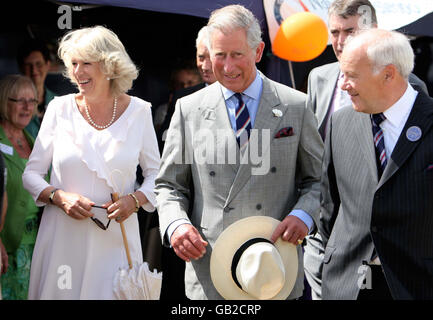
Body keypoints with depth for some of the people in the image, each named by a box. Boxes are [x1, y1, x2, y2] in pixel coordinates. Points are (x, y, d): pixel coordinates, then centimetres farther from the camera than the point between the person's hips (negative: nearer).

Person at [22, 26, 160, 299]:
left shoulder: (138, 111, 1)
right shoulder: (60, 109, 2)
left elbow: (157, 175, 8)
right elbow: (31, 174, 6)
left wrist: (135, 199, -11)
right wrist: (60, 197, -12)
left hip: (116, 240, 0)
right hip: (62, 238, 0)